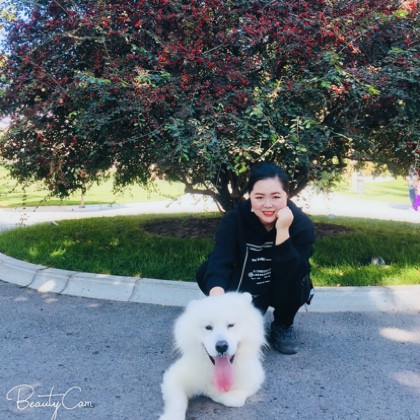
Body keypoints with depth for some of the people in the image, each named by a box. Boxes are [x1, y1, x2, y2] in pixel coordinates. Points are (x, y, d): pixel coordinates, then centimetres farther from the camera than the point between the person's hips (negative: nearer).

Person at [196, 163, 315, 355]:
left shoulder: (302, 224, -25)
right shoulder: (234, 219, -23)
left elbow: (291, 275, -34)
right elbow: (219, 260, -37)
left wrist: (282, 231, -44)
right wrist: (217, 295, -57)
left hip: (284, 290, -1)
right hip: (245, 288, 1)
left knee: (293, 282, -34)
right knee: (205, 273, -24)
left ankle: (283, 326, -1)